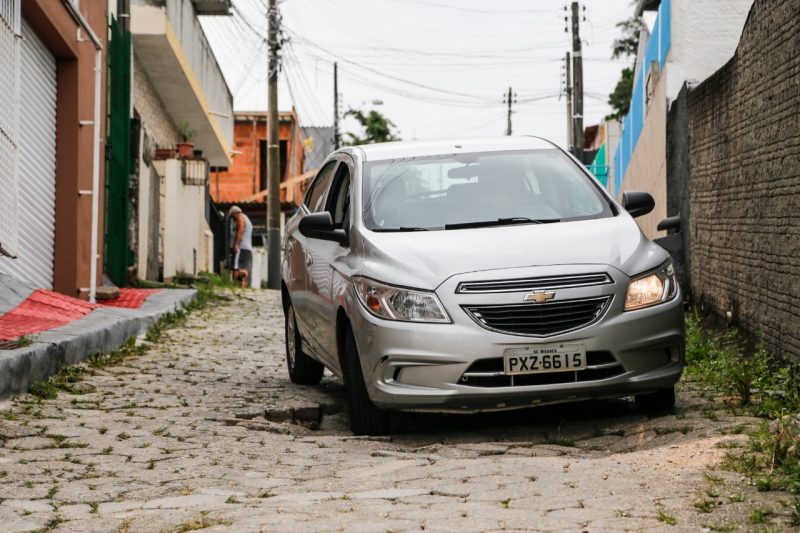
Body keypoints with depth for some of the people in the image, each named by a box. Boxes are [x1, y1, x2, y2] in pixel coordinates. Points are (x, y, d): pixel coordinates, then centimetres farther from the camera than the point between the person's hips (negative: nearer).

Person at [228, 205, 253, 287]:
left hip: (241, 248, -9)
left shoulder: (240, 217, 2)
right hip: (249, 249, 9)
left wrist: (236, 244, -26)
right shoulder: (247, 220, 30)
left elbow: (240, 230, -15)